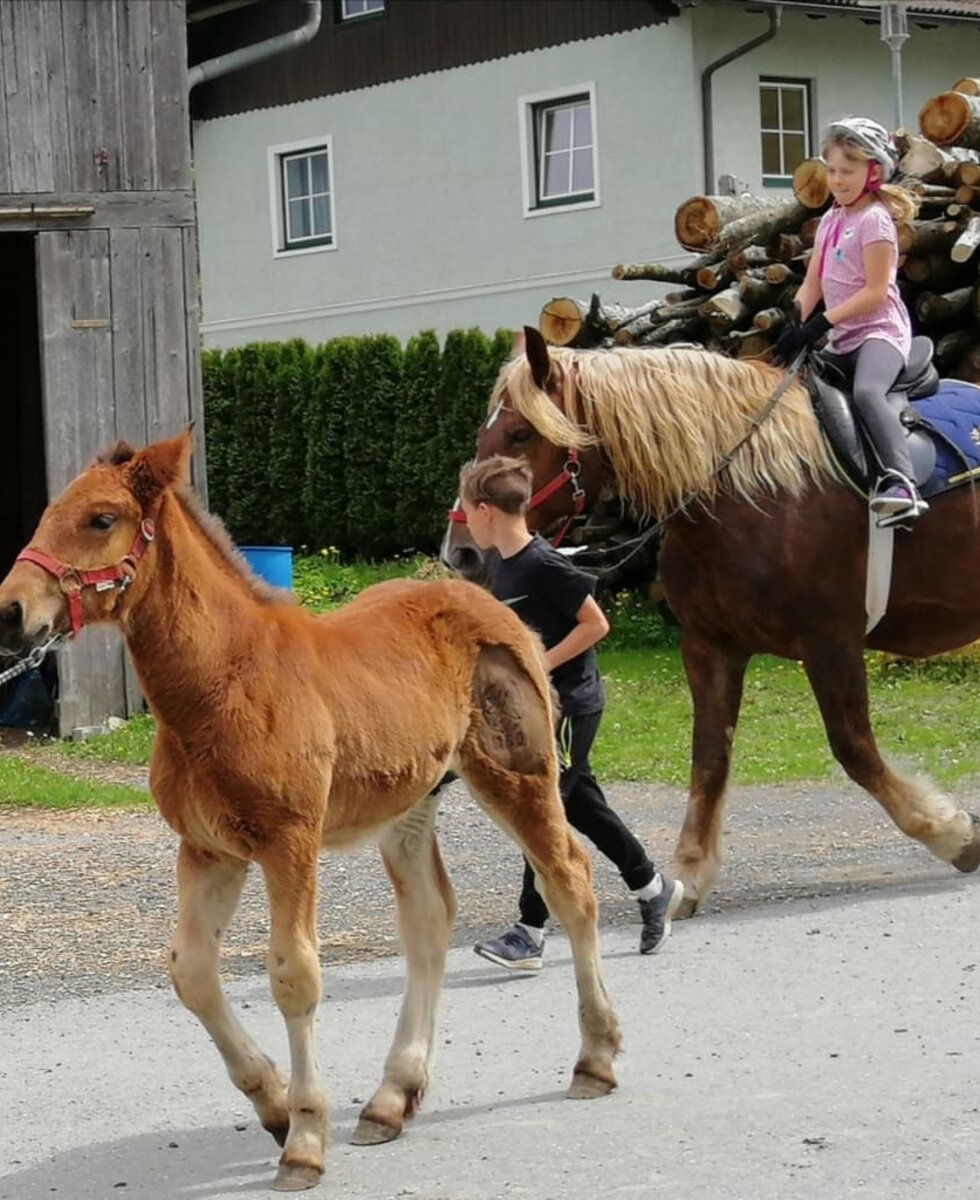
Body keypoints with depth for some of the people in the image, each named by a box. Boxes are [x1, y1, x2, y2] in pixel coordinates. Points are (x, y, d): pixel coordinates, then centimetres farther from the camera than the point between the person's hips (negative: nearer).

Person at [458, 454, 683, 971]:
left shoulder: (544, 567, -20)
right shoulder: (504, 568, 7)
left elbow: (595, 624, -19)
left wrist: (539, 666, -20)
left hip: (568, 705, -9)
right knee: (581, 805, 16)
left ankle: (529, 935, -2)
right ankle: (654, 889, 32)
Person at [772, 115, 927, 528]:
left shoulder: (874, 220, -8)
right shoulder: (830, 221, 16)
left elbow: (875, 291, -16)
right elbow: (811, 285, 13)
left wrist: (820, 324, -20)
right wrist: (792, 328, -5)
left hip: (879, 330, -10)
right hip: (842, 339, 10)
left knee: (865, 392, -37)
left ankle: (900, 482, -54)